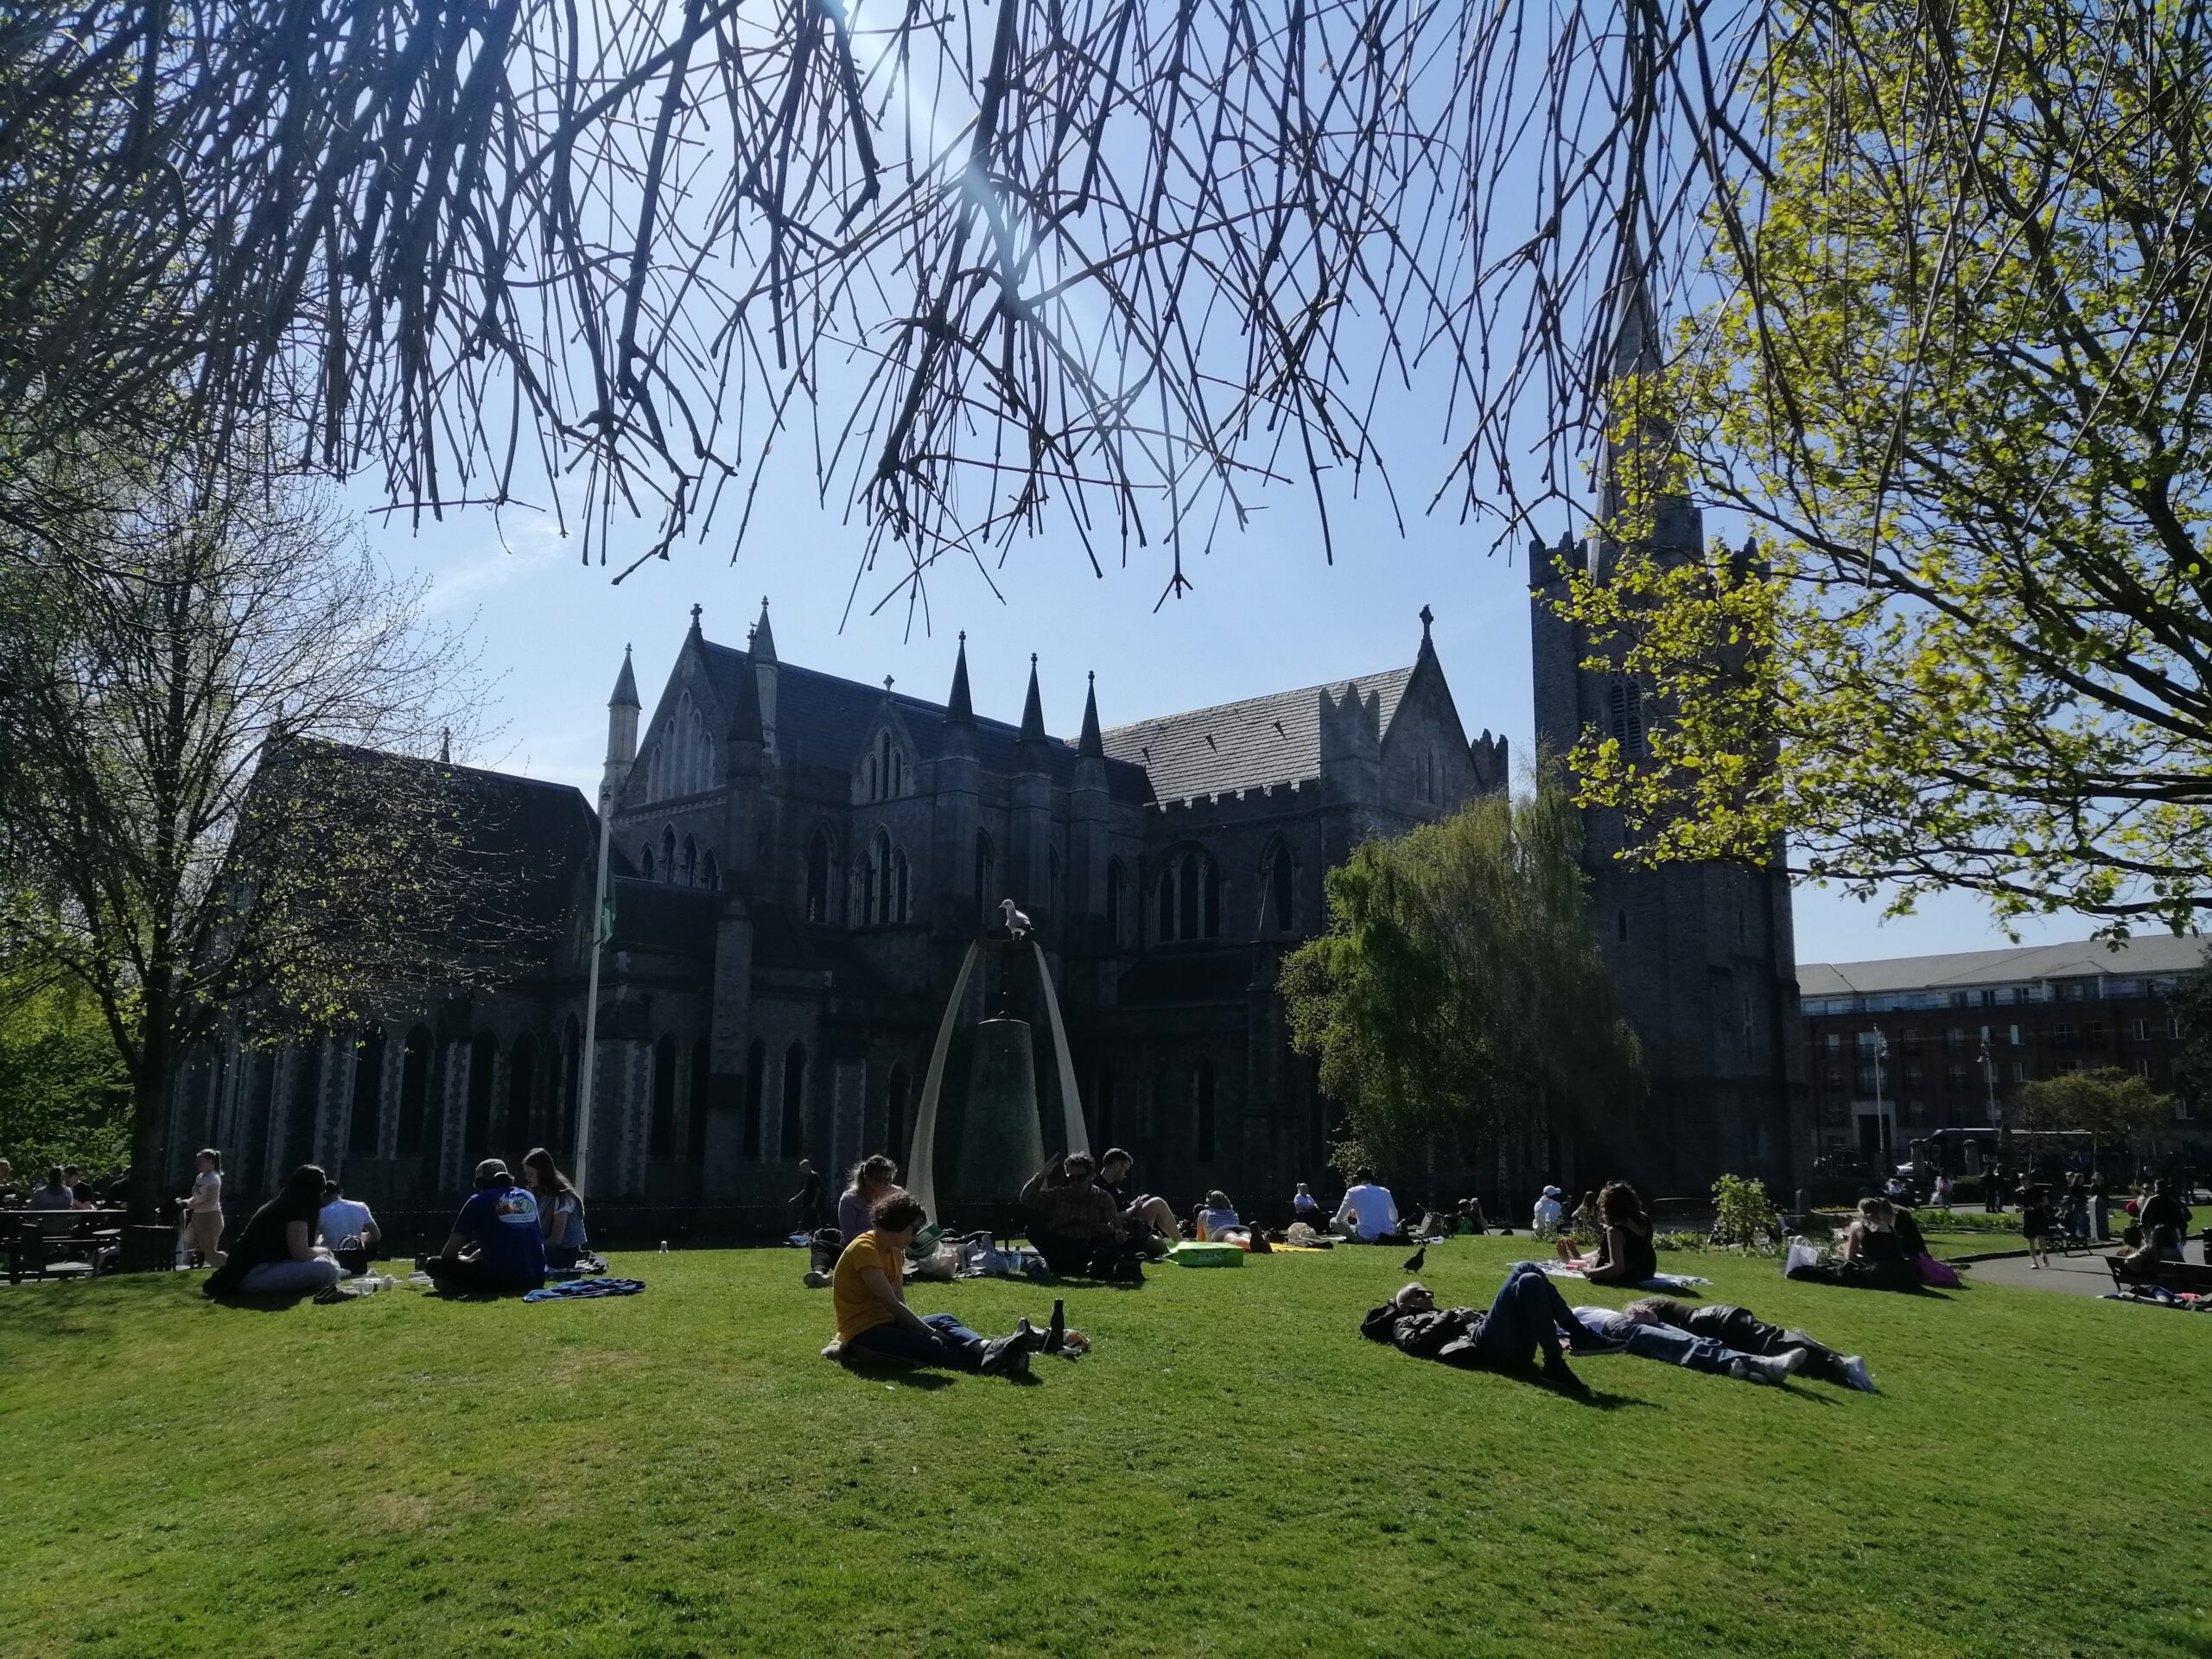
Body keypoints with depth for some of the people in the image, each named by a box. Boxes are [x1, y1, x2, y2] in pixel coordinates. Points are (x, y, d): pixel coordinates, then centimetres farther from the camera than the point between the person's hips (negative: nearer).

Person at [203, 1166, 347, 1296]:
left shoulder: (279, 1205, 20)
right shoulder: (294, 1209, -10)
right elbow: (301, 1254, -14)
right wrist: (324, 1251, 4)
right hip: (253, 1275, -11)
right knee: (325, 1269, -27)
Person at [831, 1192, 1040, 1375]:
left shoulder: (895, 1251, 14)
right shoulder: (864, 1249, -15)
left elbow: (901, 1303, 7)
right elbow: (892, 1304, -21)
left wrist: (927, 1328, -11)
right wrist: (930, 1331, -18)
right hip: (862, 1332, -8)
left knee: (943, 1321, -16)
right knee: (931, 1345, -28)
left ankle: (987, 1348, -42)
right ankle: (990, 1361, -44)